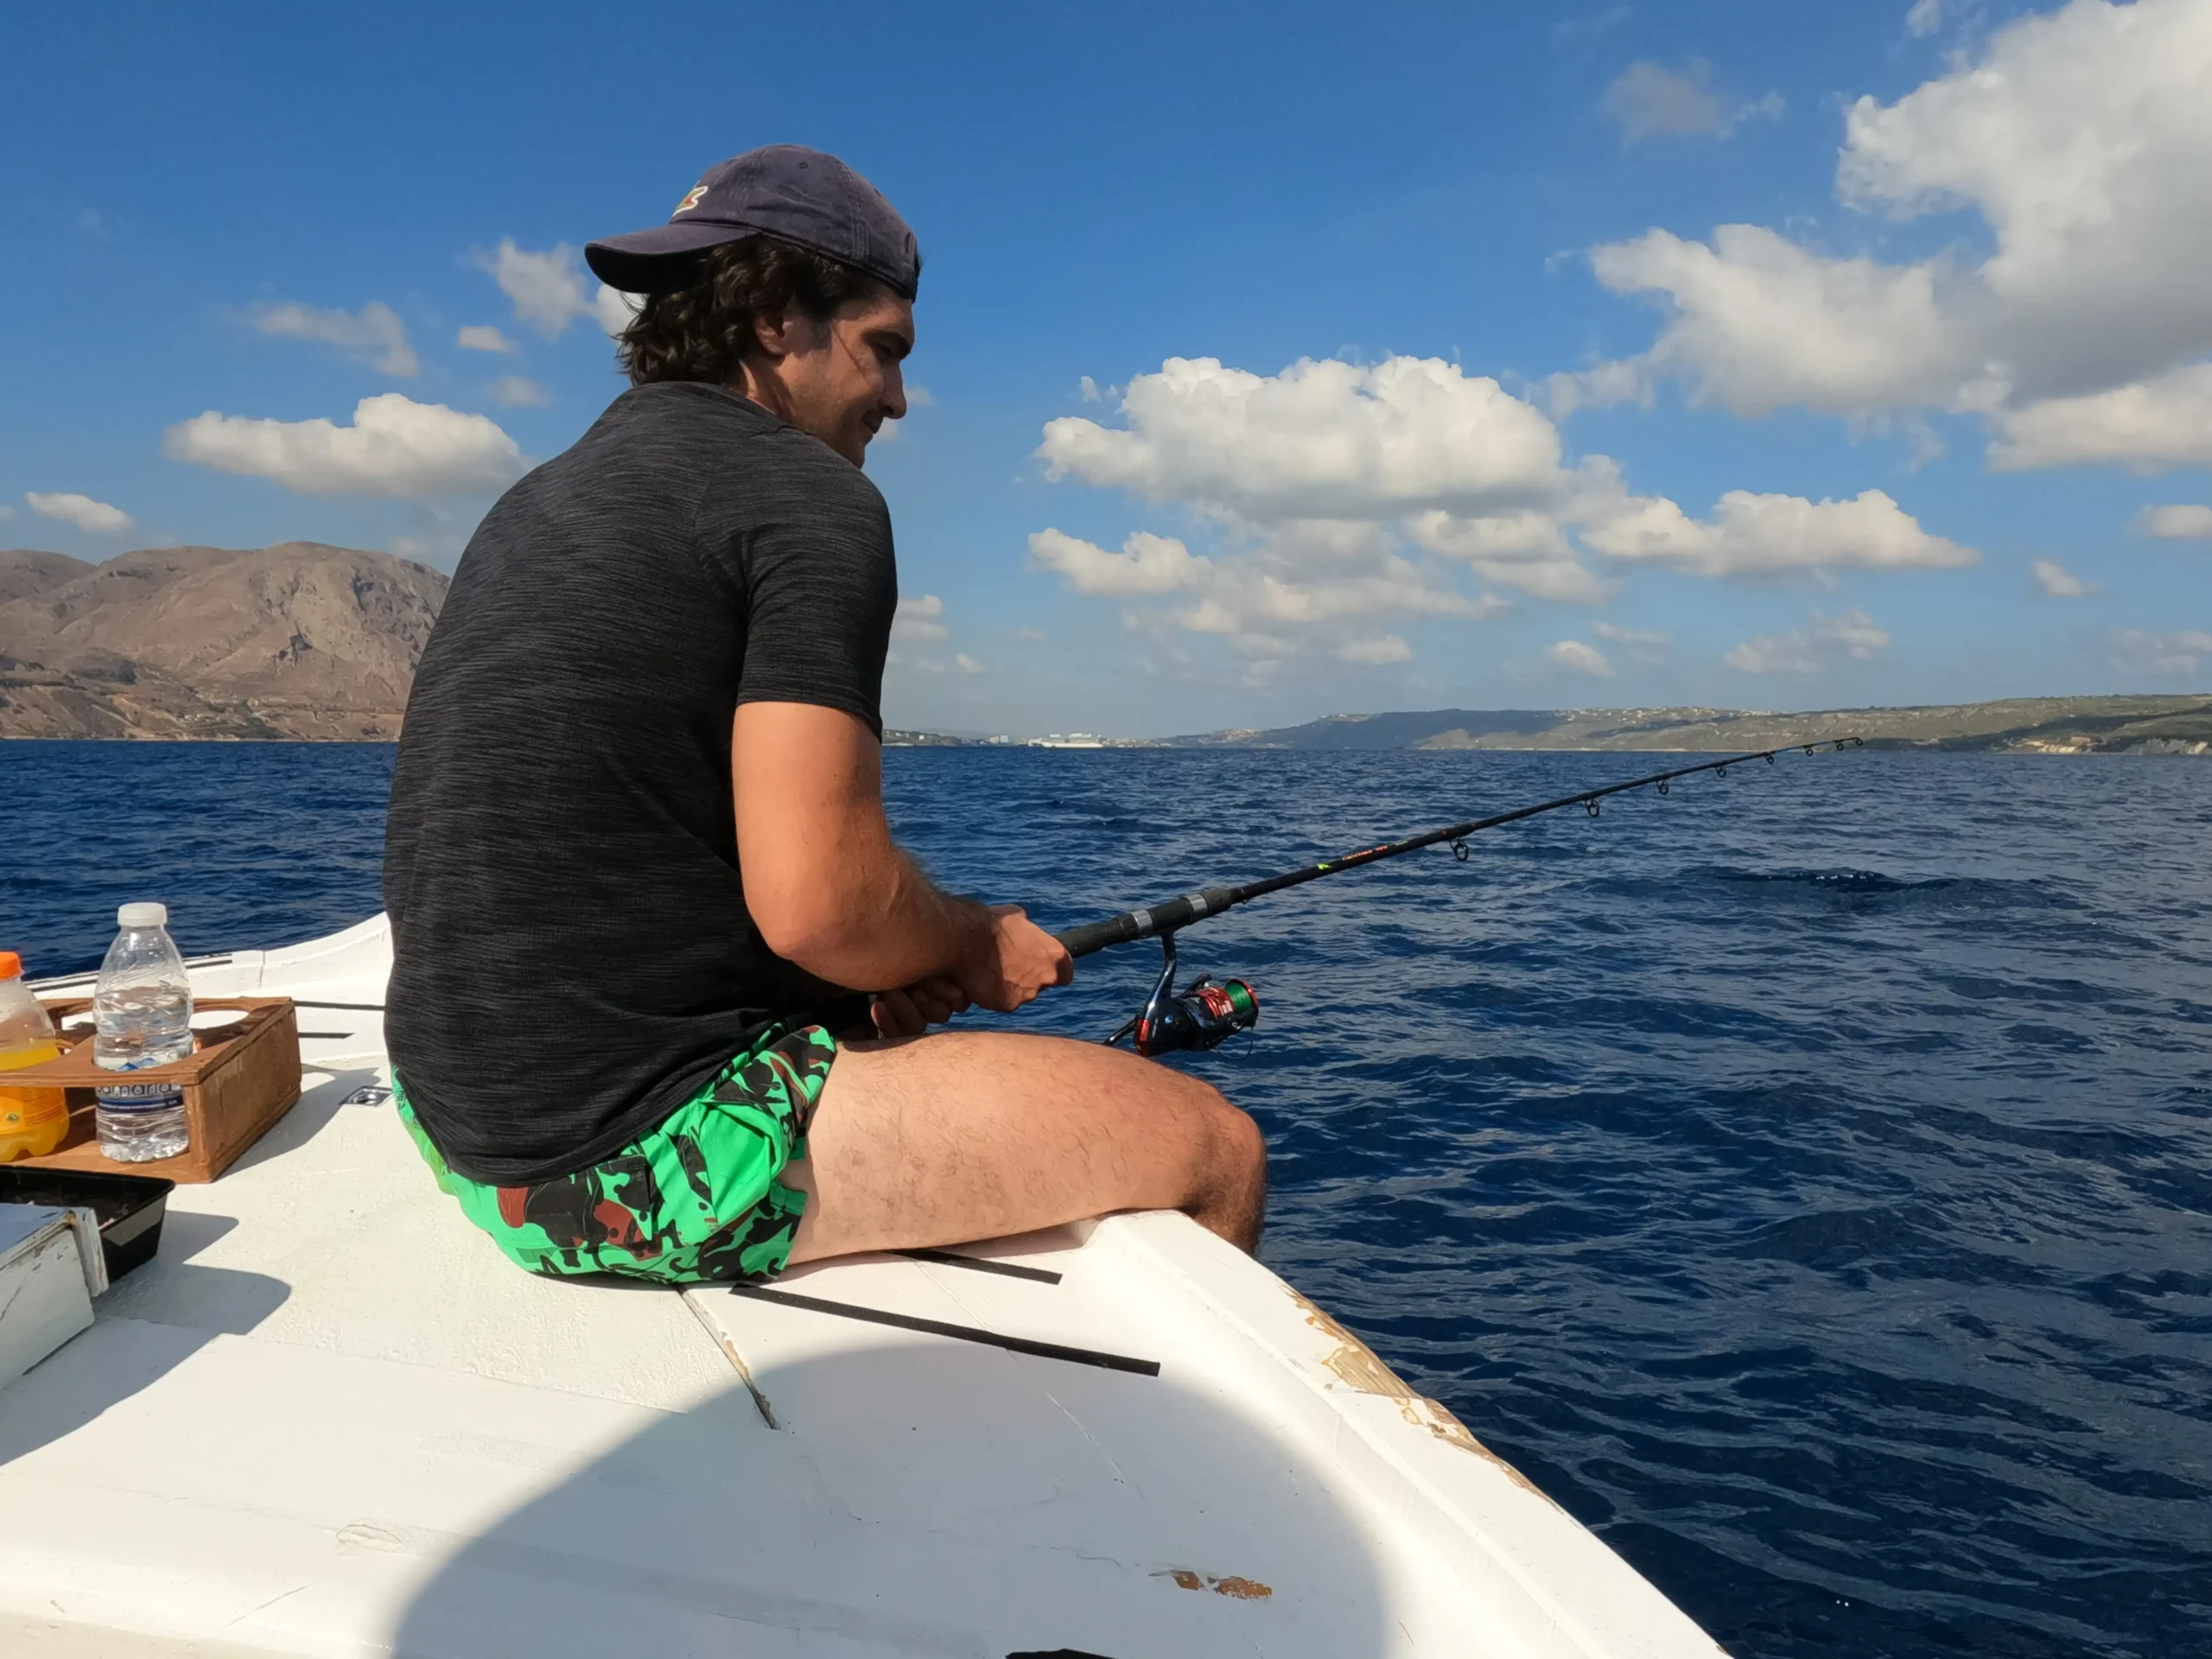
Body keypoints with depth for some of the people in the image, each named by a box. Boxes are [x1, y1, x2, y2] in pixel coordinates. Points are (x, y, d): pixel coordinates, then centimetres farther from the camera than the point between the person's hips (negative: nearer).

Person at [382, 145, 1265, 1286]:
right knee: (1213, 1149, -2)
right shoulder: (808, 495, -11)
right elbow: (814, 898, -23)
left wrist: (873, 967, 12)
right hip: (641, 1161, -10)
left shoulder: (541, 498, 16)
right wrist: (981, 946, -1)